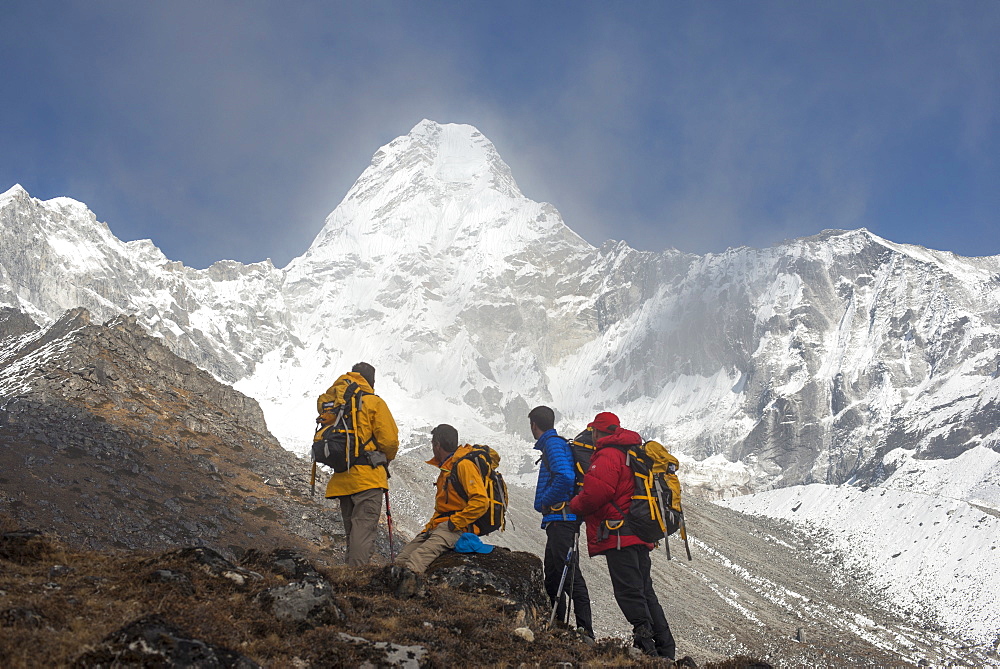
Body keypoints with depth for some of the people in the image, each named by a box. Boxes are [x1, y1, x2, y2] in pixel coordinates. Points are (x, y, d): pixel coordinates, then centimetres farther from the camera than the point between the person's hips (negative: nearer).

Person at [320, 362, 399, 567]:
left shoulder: (331, 404, 12)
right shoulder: (373, 402, -4)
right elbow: (389, 440, -6)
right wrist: (386, 459, 13)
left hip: (341, 479, 6)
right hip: (368, 477, -6)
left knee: (351, 531, 16)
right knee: (364, 529, -11)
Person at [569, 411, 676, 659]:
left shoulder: (607, 456, -10)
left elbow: (596, 492, -19)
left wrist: (574, 505, -3)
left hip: (619, 534, -10)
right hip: (641, 536, 10)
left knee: (629, 592, -10)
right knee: (645, 591, 12)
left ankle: (645, 642, -17)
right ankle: (665, 650, 12)